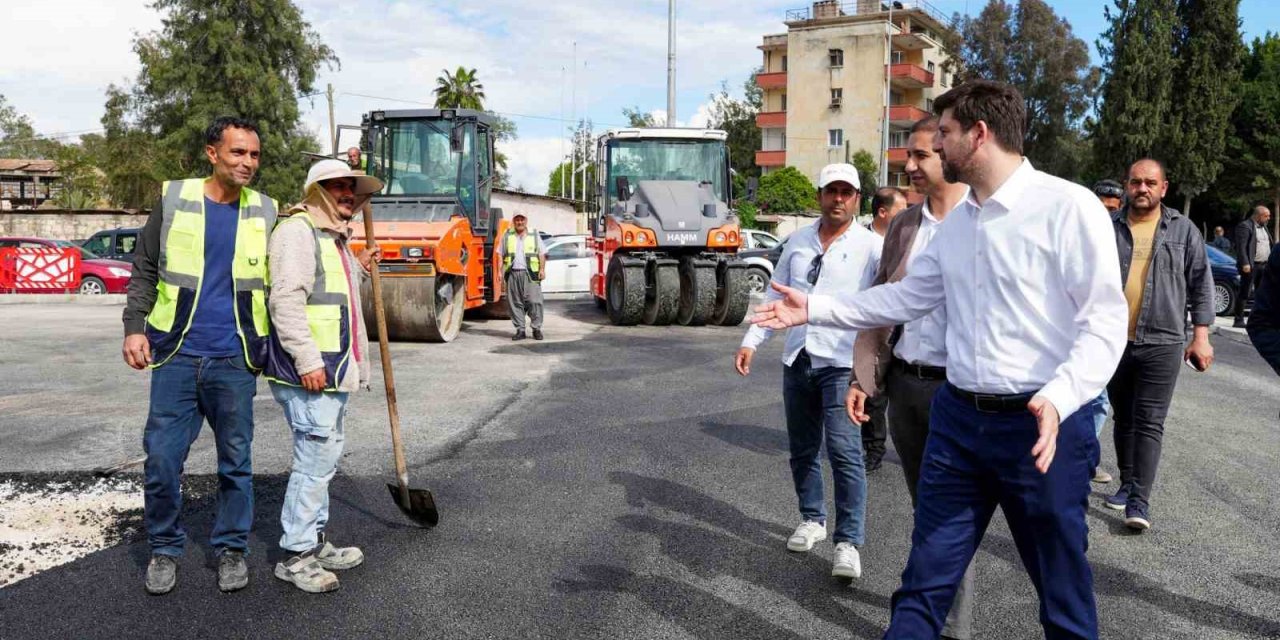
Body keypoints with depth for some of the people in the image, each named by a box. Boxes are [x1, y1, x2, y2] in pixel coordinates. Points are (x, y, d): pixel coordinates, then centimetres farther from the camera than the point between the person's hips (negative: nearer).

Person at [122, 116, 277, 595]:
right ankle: (164, 548, 20)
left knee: (235, 460, 8)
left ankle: (231, 549, 22)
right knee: (162, 457, 2)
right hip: (176, 356, 0)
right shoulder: (174, 200, 3)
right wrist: (134, 327, -5)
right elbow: (144, 270, 7)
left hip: (235, 360, 1)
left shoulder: (266, 213, 5)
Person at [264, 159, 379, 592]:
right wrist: (307, 360, -26)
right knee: (316, 459, -8)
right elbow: (286, 299, -22)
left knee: (324, 458, 17)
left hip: (333, 369, 11)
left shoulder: (335, 237, 20)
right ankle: (295, 555, 3)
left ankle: (315, 543, 29)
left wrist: (358, 268, 21)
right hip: (308, 373, -11)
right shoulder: (296, 230, -12)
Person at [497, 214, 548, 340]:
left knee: (534, 301, -7)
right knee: (515, 303, 2)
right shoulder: (507, 236, 13)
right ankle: (520, 330, 8)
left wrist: (542, 269, -2)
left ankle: (536, 329, 0)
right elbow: (501, 255, 14)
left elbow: (542, 254, 9)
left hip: (530, 274, -2)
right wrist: (500, 271, 5)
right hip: (512, 274, 2)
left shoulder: (534, 235, 10)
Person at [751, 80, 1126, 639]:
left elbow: (1104, 320, -15)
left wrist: (1058, 399, -30)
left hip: (1040, 425, -6)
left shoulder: (1067, 206, -11)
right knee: (925, 581, 12)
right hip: (958, 418, 6)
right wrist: (814, 309, 17)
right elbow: (905, 298, 22)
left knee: (1063, 594, 11)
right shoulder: (955, 223, 13)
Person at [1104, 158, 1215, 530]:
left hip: (1161, 344, -2)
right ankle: (1127, 484, 25)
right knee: (1124, 419, 13)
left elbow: (1201, 284, 6)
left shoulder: (1183, 230, 4)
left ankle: (1139, 501, -5)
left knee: (1149, 423, -5)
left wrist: (1201, 336, 0)